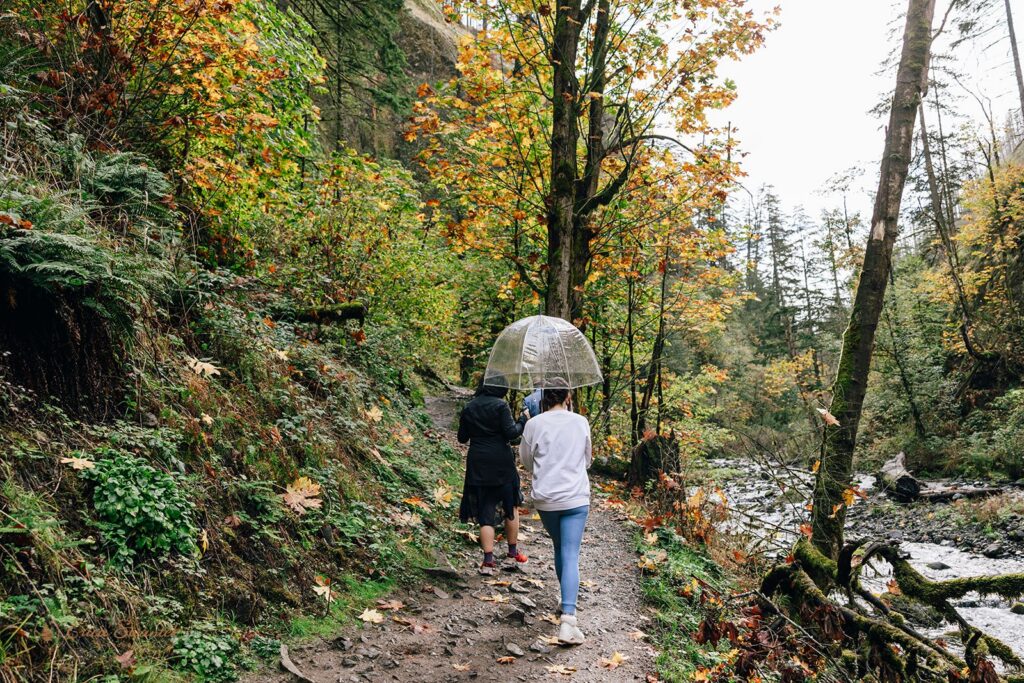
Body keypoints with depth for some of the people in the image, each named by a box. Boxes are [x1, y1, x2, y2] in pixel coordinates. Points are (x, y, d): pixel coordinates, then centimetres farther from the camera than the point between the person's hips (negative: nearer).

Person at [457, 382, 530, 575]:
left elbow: (462, 438, 11)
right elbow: (511, 433, -15)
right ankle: (513, 550, 27)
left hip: (477, 466, 3)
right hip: (501, 464, -3)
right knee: (511, 506, 17)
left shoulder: (469, 408, 6)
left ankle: (488, 560, 1)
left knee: (485, 513, 6)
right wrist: (523, 419, 0)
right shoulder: (500, 405, -9)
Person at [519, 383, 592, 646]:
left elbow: (526, 462, 7)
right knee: (571, 556, -4)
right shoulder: (581, 422, -3)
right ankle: (568, 618, -17)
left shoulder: (534, 424, -6)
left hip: (545, 499, 1)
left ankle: (566, 602, 35)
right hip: (575, 498, -1)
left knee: (559, 548, 22)